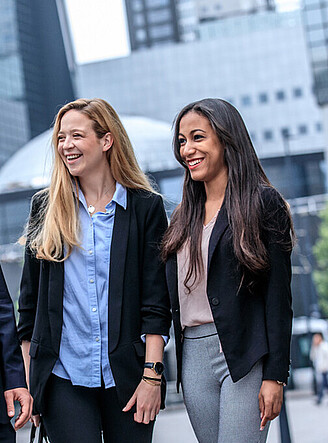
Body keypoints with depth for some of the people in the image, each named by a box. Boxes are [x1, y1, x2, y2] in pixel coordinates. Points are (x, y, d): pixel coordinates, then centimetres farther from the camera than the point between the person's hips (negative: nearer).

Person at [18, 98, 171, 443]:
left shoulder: (145, 207, 2)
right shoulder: (46, 207, 8)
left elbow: (156, 301, -1)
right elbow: (30, 300, 10)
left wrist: (151, 375, -8)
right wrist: (27, 380, 7)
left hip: (126, 376, -1)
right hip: (62, 378, 1)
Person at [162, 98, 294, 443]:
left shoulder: (262, 202, -2)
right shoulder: (185, 215, 16)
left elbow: (279, 296, -7)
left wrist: (275, 375, -13)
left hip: (245, 355, -6)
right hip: (193, 356, 6)